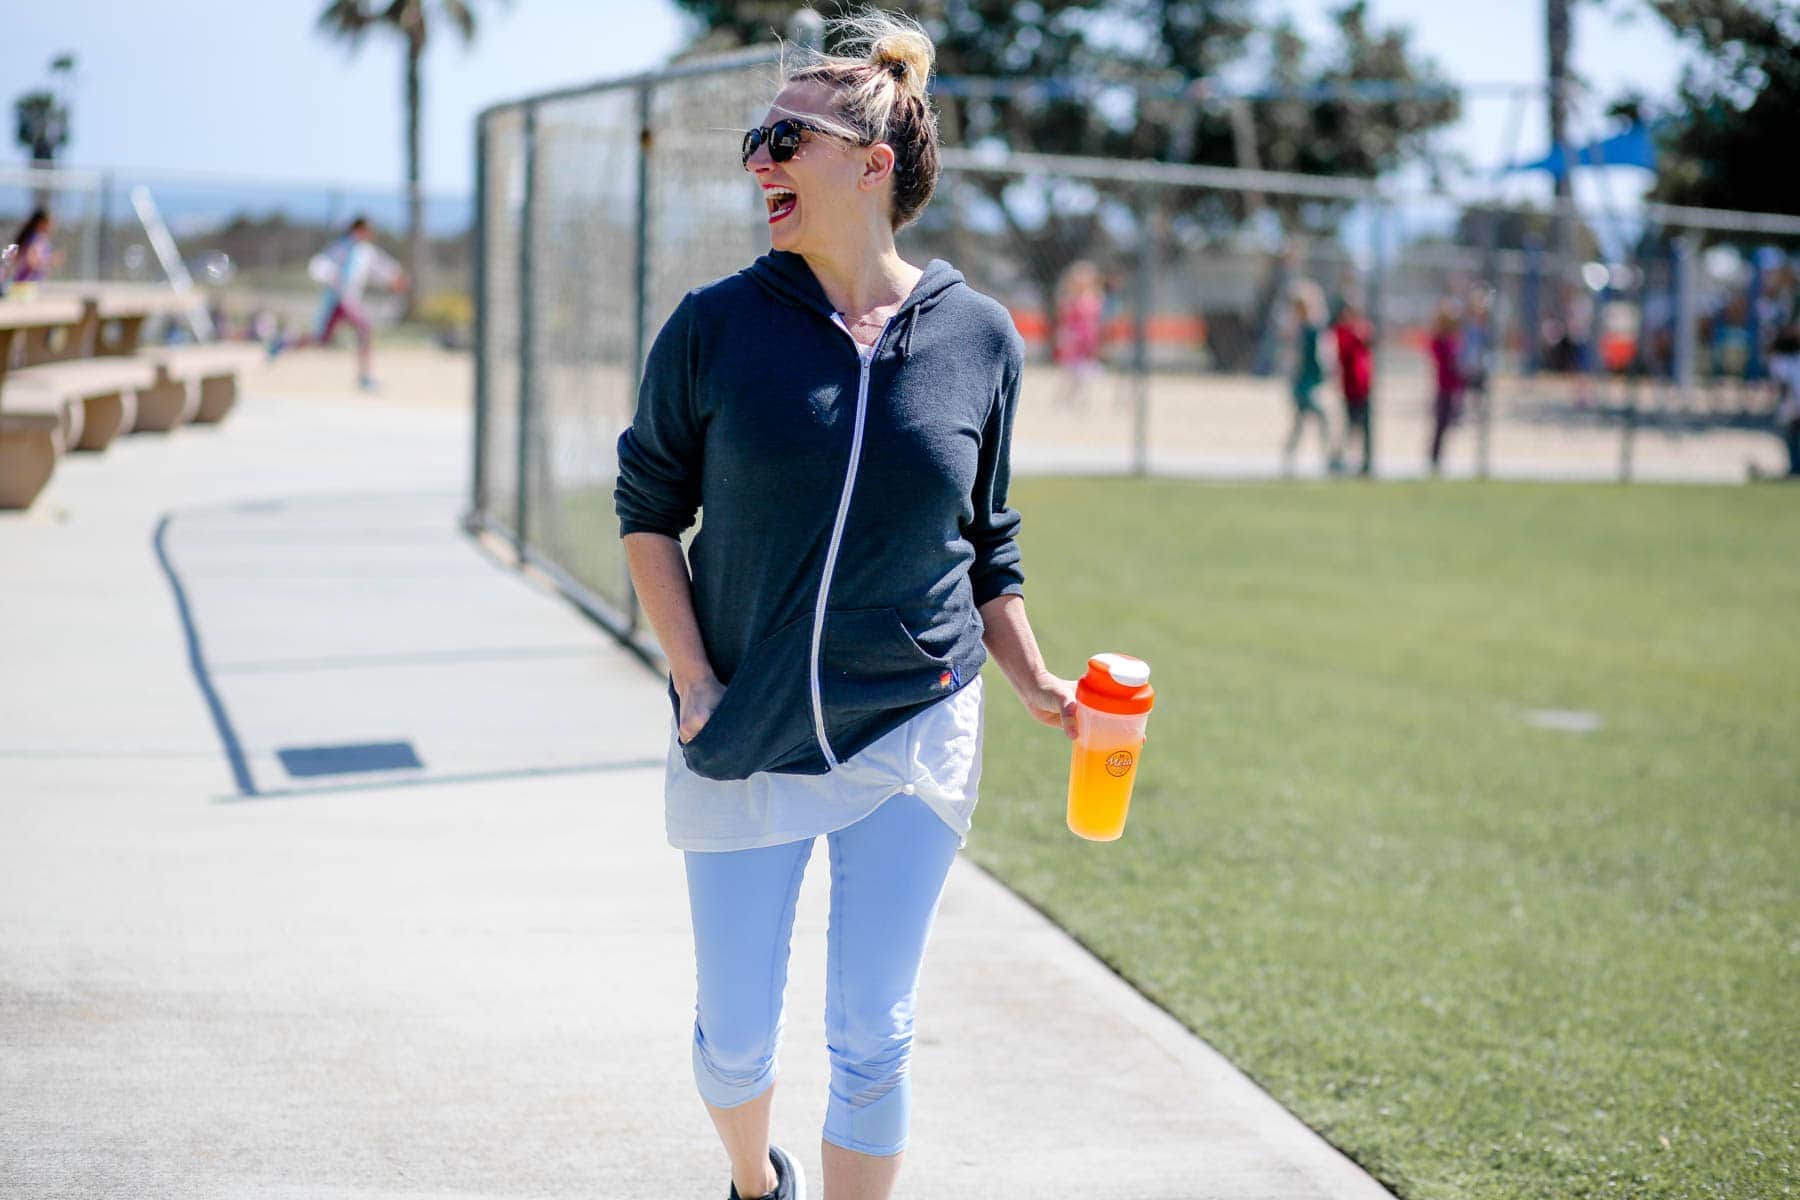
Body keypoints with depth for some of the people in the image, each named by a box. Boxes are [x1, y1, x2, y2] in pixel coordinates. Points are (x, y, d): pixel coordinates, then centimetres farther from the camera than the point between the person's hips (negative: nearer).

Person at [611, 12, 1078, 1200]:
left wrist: (1033, 681, -2)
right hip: (744, 742, 0)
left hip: (913, 733, 0)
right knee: (736, 1035, 8)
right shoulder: (716, 327, -5)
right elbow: (649, 508, 4)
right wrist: (694, 681, -6)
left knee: (872, 1039, 2)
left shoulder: (978, 338, -1)